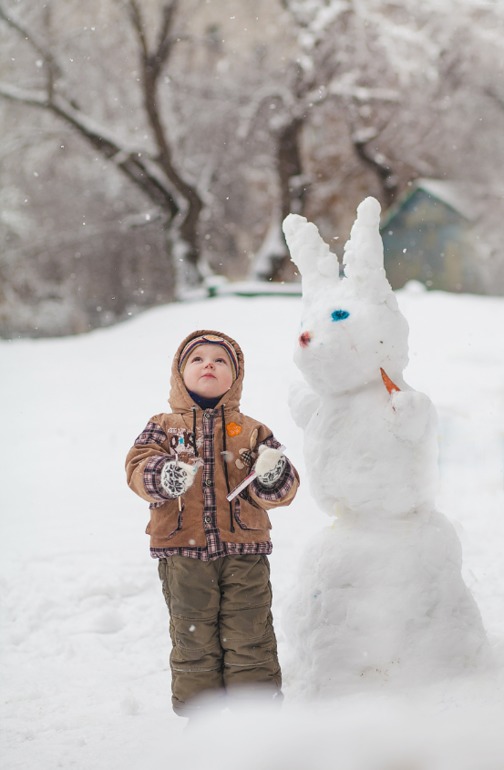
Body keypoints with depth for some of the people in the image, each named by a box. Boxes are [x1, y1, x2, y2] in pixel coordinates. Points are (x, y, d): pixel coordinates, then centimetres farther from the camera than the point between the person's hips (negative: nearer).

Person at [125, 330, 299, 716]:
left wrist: (274, 477, -20)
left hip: (244, 553, 0)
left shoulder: (251, 431, 6)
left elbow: (281, 492, 2)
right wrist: (164, 477, -28)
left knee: (249, 638, 3)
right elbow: (139, 467, -8)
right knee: (194, 640, 7)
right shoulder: (164, 427, 6)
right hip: (184, 555, 0)